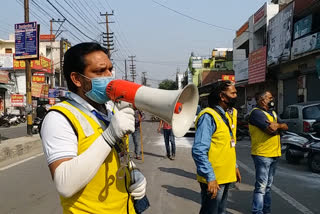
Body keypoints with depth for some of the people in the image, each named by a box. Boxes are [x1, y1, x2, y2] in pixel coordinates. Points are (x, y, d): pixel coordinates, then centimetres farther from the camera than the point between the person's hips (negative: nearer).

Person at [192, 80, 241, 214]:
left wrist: (234, 166, 19)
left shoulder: (229, 115, 10)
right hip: (213, 179, -9)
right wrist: (210, 178, -28)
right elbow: (199, 151, -27)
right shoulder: (208, 117, -20)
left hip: (226, 176, 9)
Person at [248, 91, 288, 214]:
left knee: (268, 185, 16)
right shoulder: (257, 113, -12)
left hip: (274, 154, 9)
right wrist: (279, 125, -2)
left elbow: (285, 127, 9)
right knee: (261, 186, -8)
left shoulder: (272, 113, 17)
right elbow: (271, 129, -23)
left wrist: (275, 125, -10)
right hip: (262, 154, -9)